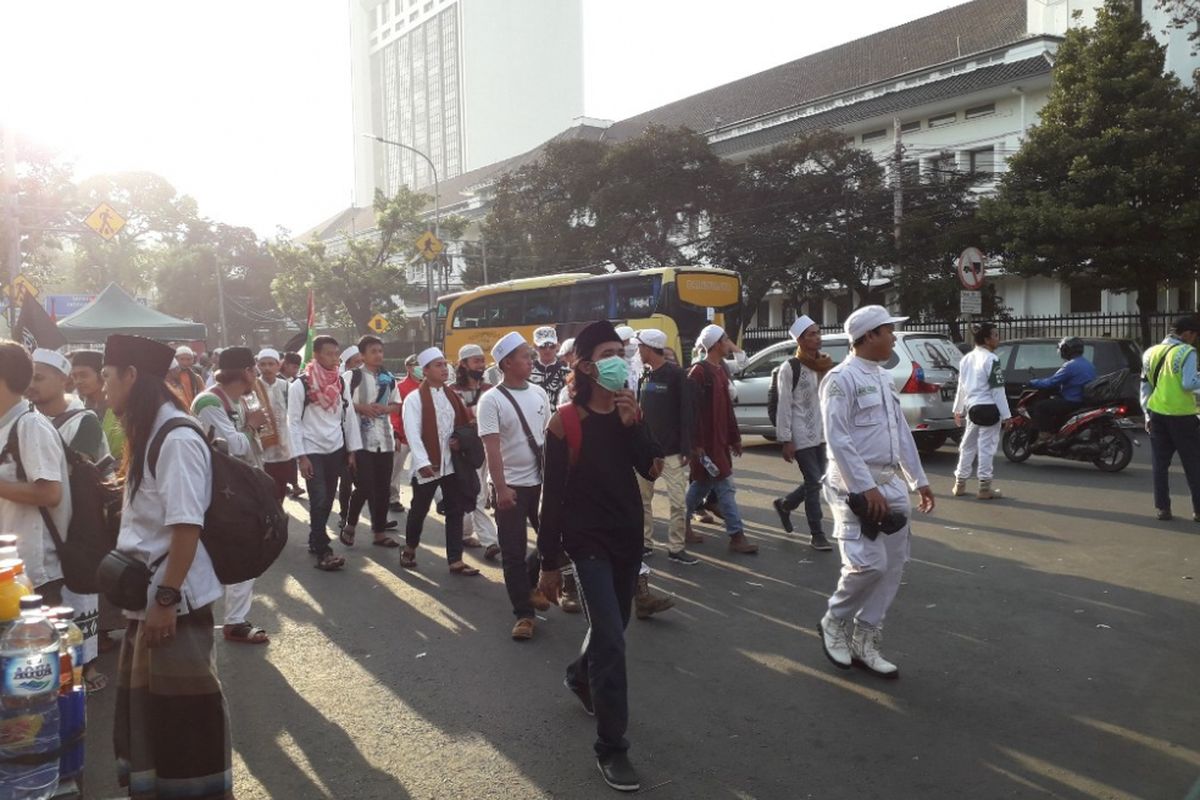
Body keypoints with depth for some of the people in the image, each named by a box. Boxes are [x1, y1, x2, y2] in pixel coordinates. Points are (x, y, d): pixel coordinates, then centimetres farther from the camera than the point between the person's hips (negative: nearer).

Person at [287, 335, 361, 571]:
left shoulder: (341, 383, 4)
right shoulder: (300, 385, -10)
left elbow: (349, 417, 9)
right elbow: (293, 422, -10)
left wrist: (352, 450, 6)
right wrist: (301, 457, -14)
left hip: (336, 450, 5)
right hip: (312, 452, -5)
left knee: (327, 500, 12)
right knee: (319, 502, -7)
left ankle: (315, 541, 27)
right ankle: (323, 552, -2)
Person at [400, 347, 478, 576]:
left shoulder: (452, 396, 10)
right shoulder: (414, 398, -9)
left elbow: (463, 424, 15)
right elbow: (412, 433, -16)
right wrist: (422, 462, -24)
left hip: (452, 463, 5)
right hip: (427, 465, -5)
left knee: (455, 511, 3)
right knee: (419, 510, 10)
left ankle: (455, 560, 9)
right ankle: (410, 549, 33)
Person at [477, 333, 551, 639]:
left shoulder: (539, 393, 5)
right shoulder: (492, 400, -11)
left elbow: (550, 435, 11)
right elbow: (492, 448, -16)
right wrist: (501, 487, -21)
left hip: (543, 481, 5)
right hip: (512, 486, -5)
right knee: (514, 553, 1)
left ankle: (532, 585, 38)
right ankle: (524, 613, 12)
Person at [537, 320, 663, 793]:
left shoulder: (628, 413, 3)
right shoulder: (565, 422, -13)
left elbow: (653, 470, -8)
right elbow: (553, 496, -11)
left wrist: (633, 424, -20)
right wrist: (549, 563, -9)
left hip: (628, 536, 6)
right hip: (588, 541, -6)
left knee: (611, 626, 21)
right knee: (611, 640, -9)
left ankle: (579, 677, 52)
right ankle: (611, 748, 3)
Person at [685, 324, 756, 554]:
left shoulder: (721, 368, 14)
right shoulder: (699, 371, -15)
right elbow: (692, 410, -19)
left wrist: (734, 437, 19)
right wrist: (696, 443, -21)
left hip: (720, 439, 9)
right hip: (706, 440, -9)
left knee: (702, 483, 17)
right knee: (725, 486, -6)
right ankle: (736, 535, 0)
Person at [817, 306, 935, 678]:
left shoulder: (885, 378, 16)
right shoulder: (841, 379, -12)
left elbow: (902, 432, 20)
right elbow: (838, 441, -18)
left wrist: (919, 480, 18)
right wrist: (866, 489, -21)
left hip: (891, 483, 9)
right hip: (856, 485, -9)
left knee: (893, 566, 7)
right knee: (870, 563, -14)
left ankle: (864, 641, 18)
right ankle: (834, 622, 12)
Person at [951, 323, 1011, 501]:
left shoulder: (966, 359, 11)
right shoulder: (991, 359, -13)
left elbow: (961, 386, 17)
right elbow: (997, 390, -16)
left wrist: (958, 409, 25)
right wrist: (1006, 415, -12)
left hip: (972, 407, 8)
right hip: (989, 408, -8)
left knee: (967, 446, 15)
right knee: (986, 447, -3)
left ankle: (960, 484, 19)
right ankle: (985, 487, 0)